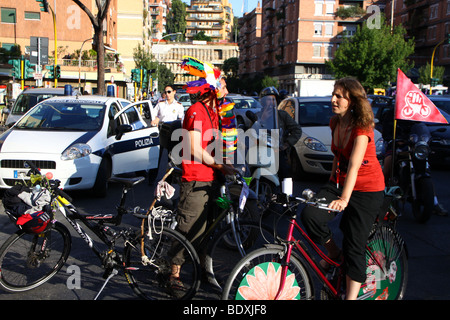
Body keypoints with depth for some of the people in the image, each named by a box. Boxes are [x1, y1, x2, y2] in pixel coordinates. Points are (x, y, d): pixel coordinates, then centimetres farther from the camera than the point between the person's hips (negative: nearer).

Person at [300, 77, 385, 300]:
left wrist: (344, 199, -44)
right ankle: (333, 253, 7)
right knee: (309, 215, -20)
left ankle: (351, 295, 10)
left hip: (366, 189, -6)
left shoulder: (362, 127, -21)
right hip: (339, 182, 6)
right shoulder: (334, 122, 1)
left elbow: (354, 166, -34)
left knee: (354, 246, -4)